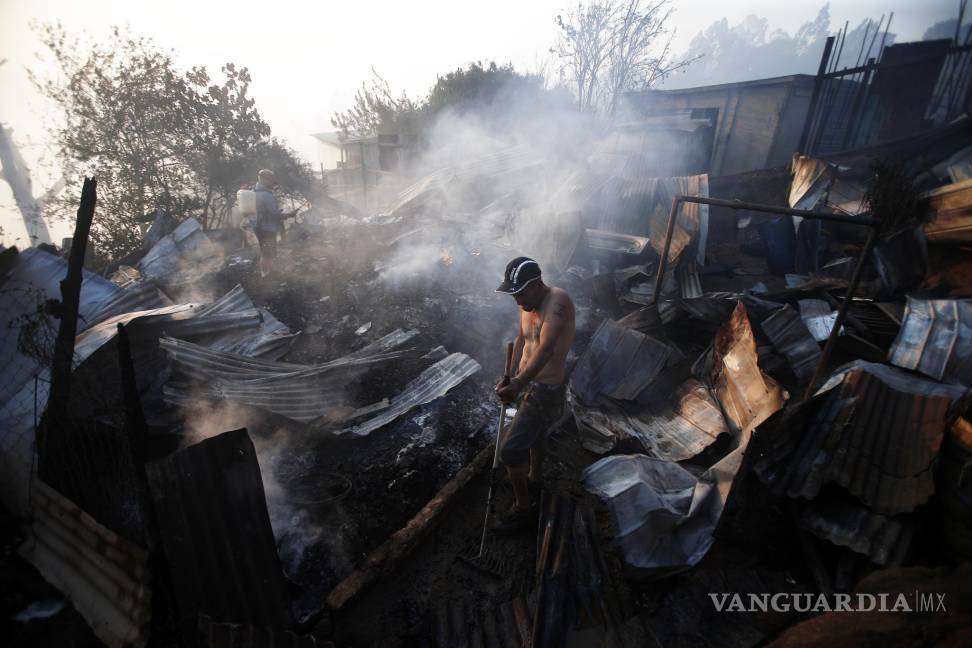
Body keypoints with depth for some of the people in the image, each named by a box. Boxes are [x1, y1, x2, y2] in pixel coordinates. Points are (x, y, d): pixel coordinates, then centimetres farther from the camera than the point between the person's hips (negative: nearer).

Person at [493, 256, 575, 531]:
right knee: (535, 434, 29)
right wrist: (510, 376, 6)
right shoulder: (528, 304, 0)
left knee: (510, 449, -4)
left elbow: (546, 349, -36)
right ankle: (535, 478, 56)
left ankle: (523, 508, 18)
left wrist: (517, 384, -41)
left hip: (546, 391, -9)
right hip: (530, 384, 9)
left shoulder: (557, 301, -26)